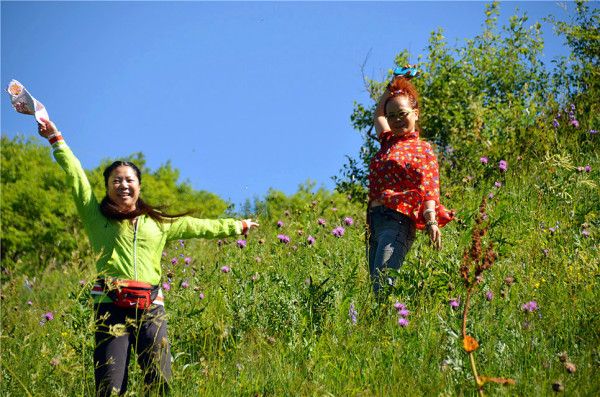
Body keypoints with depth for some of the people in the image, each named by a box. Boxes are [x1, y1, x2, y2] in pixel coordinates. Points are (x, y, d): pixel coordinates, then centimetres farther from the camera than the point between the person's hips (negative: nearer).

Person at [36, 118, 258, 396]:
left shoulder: (159, 223, 20)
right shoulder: (97, 217, 12)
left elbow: (202, 226, 29)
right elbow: (74, 174, 13)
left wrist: (238, 226, 35)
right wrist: (55, 138, 13)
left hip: (151, 308, 2)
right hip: (111, 307, -2)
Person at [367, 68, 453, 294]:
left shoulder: (422, 149, 5)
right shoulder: (388, 141, 24)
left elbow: (429, 190, -7)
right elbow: (378, 114, 44)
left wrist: (432, 221, -22)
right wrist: (392, 87, 35)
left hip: (398, 220, -7)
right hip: (374, 221, 7)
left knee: (383, 282, -25)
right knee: (376, 284, -3)